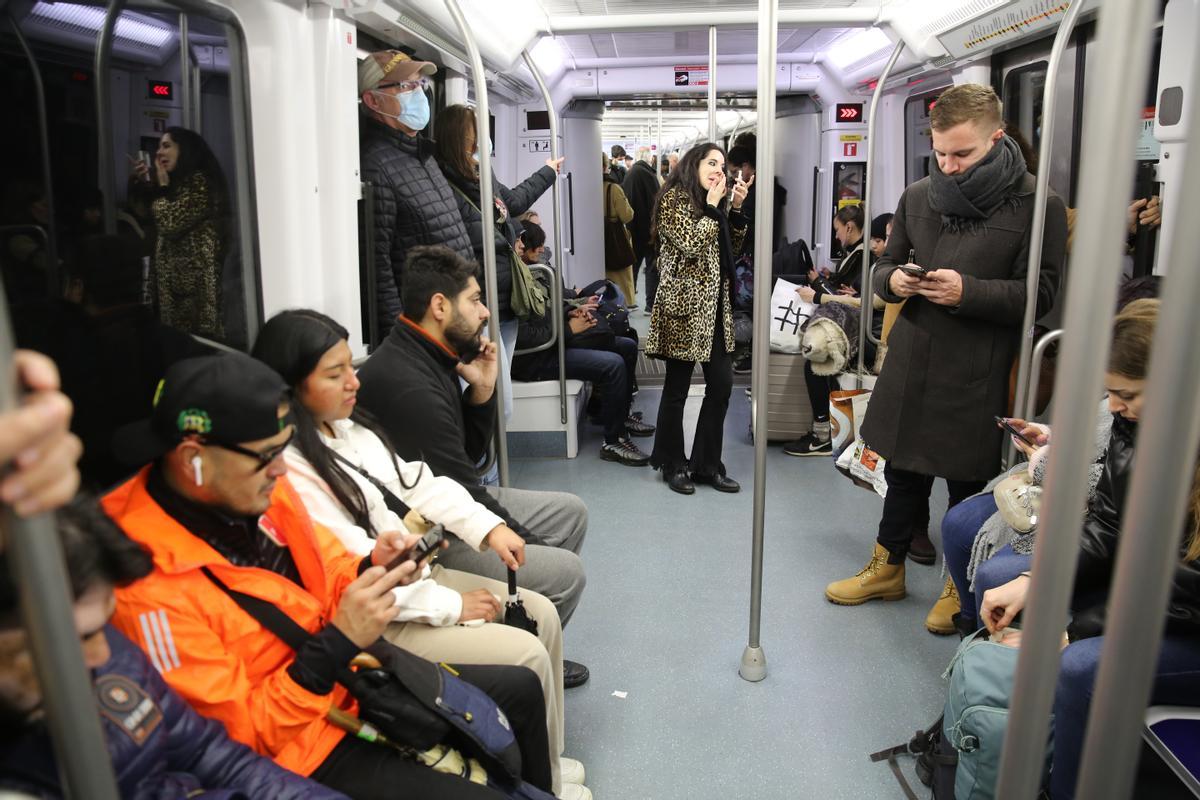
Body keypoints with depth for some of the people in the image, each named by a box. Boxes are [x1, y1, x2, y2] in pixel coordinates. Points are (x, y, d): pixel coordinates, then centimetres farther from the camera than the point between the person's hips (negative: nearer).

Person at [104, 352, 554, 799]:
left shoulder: (254, 490, -8)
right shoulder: (150, 590, -29)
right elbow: (240, 736, -22)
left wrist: (372, 571, -14)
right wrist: (339, 642, -29)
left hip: (350, 684, 7)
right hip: (301, 752, -7)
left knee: (520, 690, 15)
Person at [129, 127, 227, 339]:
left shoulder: (199, 182, -10)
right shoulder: (180, 183, 19)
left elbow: (169, 224, -17)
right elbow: (149, 217, 26)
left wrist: (162, 185, -3)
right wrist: (144, 183, 19)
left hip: (194, 279, -10)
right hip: (175, 277, 10)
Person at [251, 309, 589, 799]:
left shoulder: (350, 426, 5)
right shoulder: (288, 471, -24)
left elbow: (418, 483, 7)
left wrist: (488, 528, -6)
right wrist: (450, 605, -17)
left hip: (420, 574, 9)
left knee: (543, 614, 4)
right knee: (527, 656, -13)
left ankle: (547, 757, 21)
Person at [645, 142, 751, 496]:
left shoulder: (711, 203, 18)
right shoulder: (673, 199, -6)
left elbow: (731, 248, 16)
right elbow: (691, 244, -18)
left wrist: (735, 208, 5)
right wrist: (713, 206, -10)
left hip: (714, 306, 8)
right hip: (684, 306, -8)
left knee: (722, 384, 5)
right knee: (677, 388, 1)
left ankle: (707, 464, 15)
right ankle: (673, 465, 15)